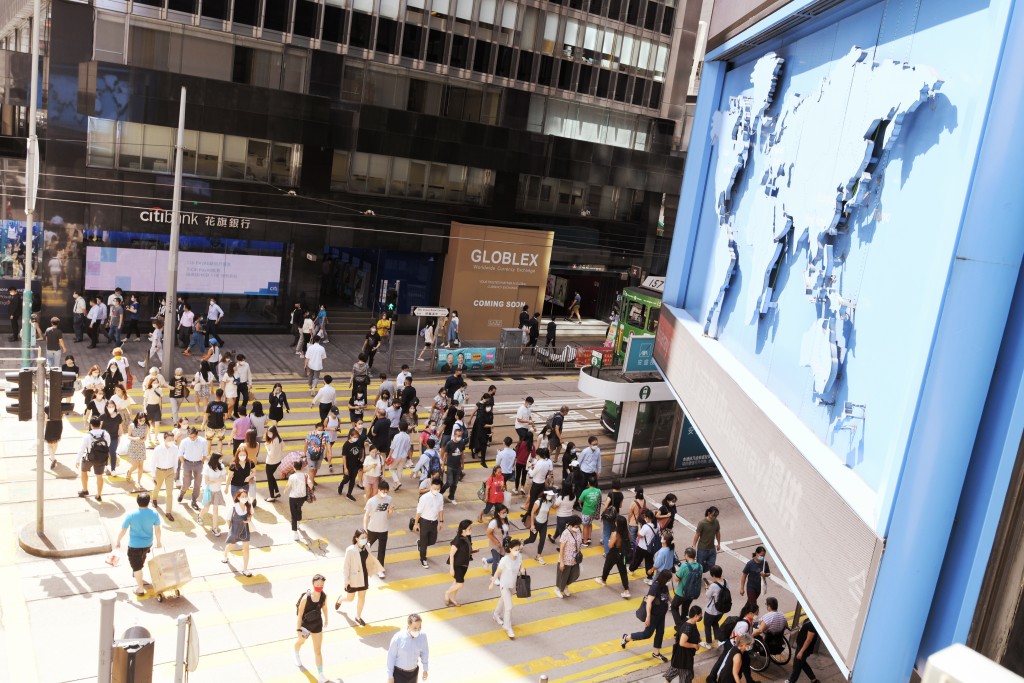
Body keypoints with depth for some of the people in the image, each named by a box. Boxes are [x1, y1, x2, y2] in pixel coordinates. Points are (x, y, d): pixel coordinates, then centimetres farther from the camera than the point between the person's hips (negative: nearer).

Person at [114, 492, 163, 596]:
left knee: (136, 566, 11)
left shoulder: (131, 515, -22)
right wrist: (158, 541, 10)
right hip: (148, 543, 4)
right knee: (141, 560, 32)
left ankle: (140, 589, 17)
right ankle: (136, 573, 59)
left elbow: (123, 530, -12)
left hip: (134, 545, -3)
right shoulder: (154, 514, -17)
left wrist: (118, 541, 5)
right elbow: (157, 530, -6)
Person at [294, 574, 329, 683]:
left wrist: (326, 619, 16)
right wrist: (298, 629, -21)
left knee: (318, 650, 5)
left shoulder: (324, 596, -18)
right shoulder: (306, 597, -32)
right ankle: (296, 655, 65)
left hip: (317, 625, 2)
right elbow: (300, 613, -24)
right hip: (305, 624, -2)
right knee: (301, 641, 31)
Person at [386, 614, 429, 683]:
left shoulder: (422, 636, -16)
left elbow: (424, 652, 0)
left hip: (414, 672, 4)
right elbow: (391, 656, -15)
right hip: (399, 673, -4)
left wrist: (425, 670, 11)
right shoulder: (398, 638, -26)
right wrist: (390, 676, -9)